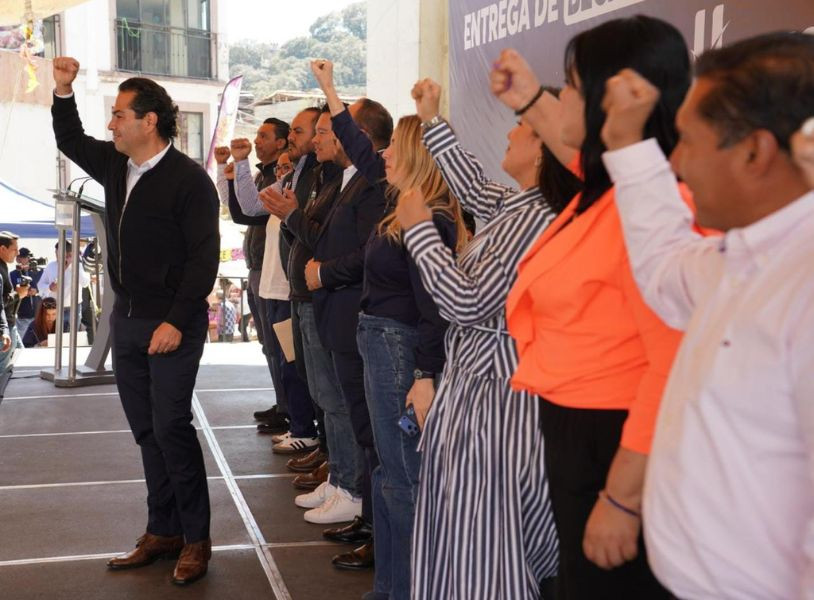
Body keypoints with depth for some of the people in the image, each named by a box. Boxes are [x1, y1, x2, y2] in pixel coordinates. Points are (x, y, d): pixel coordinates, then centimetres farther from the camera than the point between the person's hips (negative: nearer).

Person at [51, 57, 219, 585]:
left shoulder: (188, 179, -14)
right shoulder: (114, 164, 9)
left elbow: (204, 258, -17)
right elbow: (70, 141, 28)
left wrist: (176, 322, -21)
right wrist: (63, 90, 14)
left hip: (172, 325, -7)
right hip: (126, 320, 8)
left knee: (171, 426, -7)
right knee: (147, 431, 11)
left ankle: (196, 539, 5)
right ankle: (162, 532, 20)